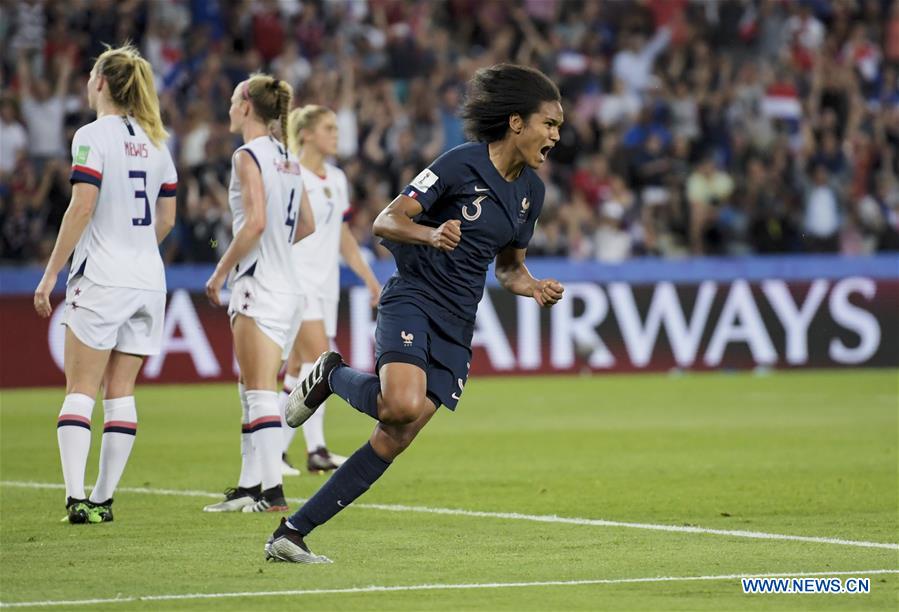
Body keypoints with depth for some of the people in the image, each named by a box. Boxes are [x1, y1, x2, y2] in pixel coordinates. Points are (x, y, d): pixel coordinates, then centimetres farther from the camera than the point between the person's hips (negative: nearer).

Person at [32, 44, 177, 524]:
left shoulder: (92, 137, -9)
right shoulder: (154, 142, 11)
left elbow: (81, 210, -16)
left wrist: (50, 275, -12)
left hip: (101, 280, -6)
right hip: (148, 279, 6)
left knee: (80, 390, -3)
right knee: (121, 391, 8)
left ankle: (76, 498, -13)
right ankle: (104, 498, 8)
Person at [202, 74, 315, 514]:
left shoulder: (248, 156, -10)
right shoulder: (287, 159, 14)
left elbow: (255, 223, -20)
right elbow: (306, 226, 19)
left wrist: (221, 271, -13)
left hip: (258, 284, -9)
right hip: (287, 285, 9)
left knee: (261, 392, -8)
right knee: (253, 392, 13)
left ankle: (272, 490, -11)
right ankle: (250, 486, 16)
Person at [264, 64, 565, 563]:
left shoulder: (531, 190, 10)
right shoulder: (460, 164, -11)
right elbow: (385, 222, -12)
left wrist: (532, 287, 1)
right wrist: (431, 234, -31)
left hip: (456, 326, 7)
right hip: (412, 300, -7)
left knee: (394, 442, -3)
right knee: (402, 404, -33)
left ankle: (291, 533, 3)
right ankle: (332, 377, 1)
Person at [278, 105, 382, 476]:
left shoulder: (337, 180, 15)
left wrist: (368, 277, 18)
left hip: (325, 284, 7)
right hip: (296, 279, -7)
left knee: (300, 370, 6)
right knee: (318, 354, -19)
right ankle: (316, 450, -21)